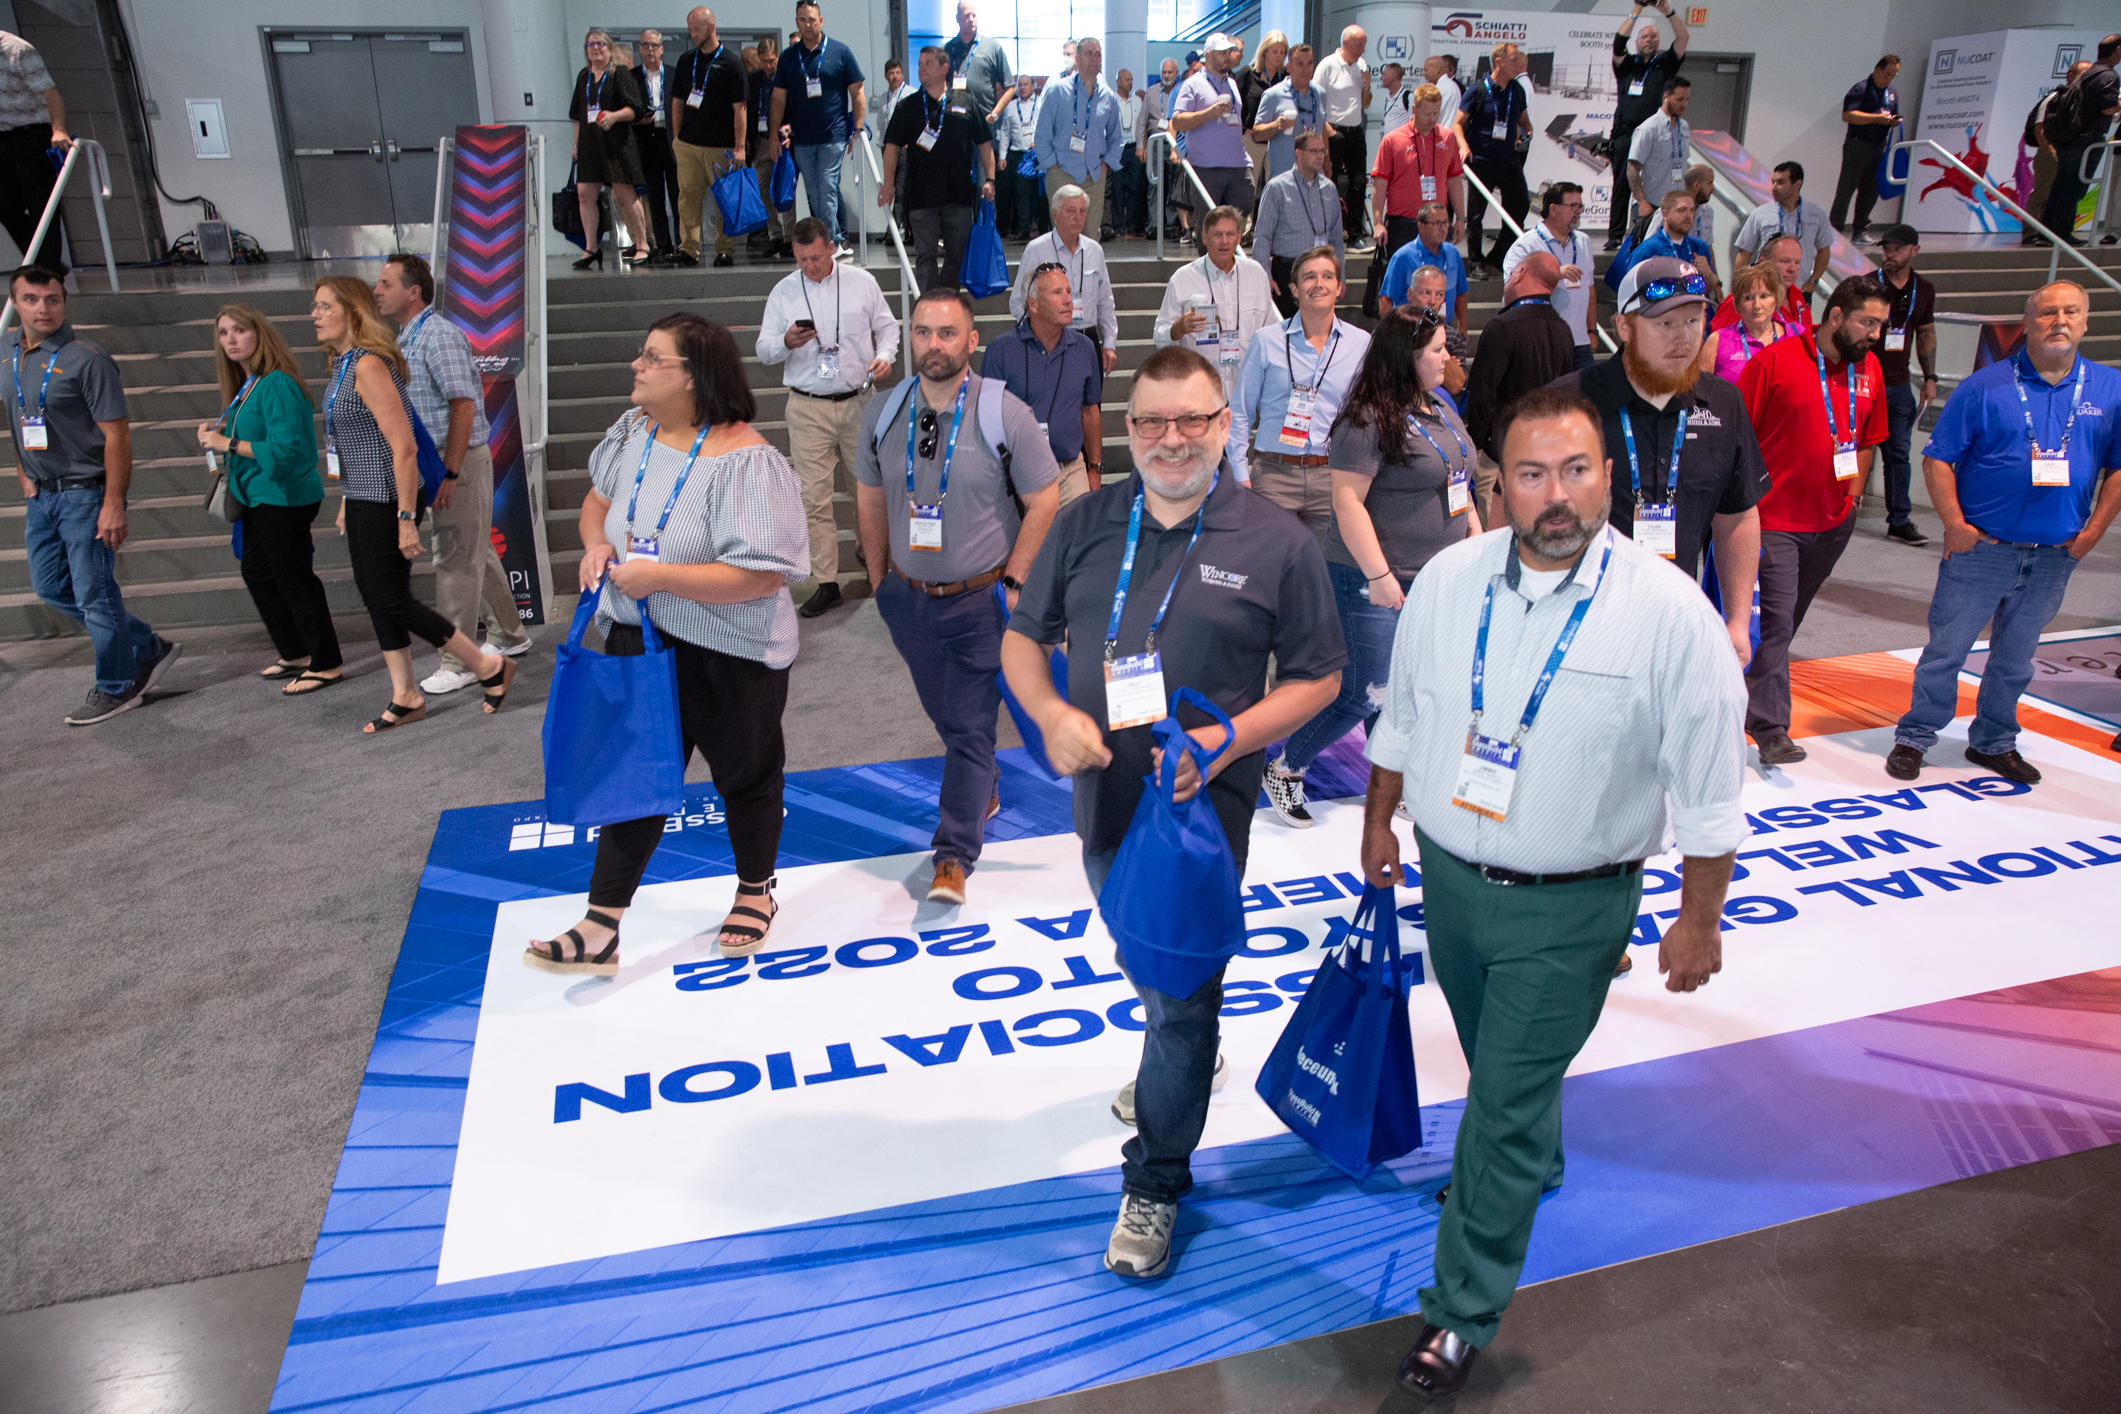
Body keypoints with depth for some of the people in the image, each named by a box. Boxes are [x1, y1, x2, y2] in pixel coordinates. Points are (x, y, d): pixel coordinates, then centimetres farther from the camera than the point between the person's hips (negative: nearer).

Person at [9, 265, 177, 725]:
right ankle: (148, 649, 25)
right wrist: (26, 481, 15)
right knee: (51, 588, 13)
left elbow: (117, 435, -16)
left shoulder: (87, 360, -13)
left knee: (95, 595, -1)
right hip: (40, 497, 8)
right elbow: (18, 426, 20)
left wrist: (114, 504, -20)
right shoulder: (10, 354, 9)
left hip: (85, 495, -8)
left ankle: (115, 689, 13)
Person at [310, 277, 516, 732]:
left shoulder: (368, 365, -18)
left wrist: (406, 519, -23)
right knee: (377, 600, 12)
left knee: (393, 602, -4)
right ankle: (406, 698, 22)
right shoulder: (343, 364, 11)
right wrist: (346, 503, 22)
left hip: (386, 502, -9)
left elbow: (403, 448, -23)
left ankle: (490, 667, 8)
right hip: (362, 502, 9)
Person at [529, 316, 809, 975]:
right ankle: (601, 929, 16)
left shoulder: (744, 463, -23)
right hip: (638, 642, 6)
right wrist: (596, 543, -2)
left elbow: (764, 575, -28)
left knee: (745, 775, 15)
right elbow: (599, 496, 21)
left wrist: (657, 575, -26)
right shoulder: (631, 431, 2)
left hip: (729, 658, -6)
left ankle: (755, 892, 40)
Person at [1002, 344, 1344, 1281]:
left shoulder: (1276, 543, -8)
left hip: (1205, 802, -4)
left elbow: (1318, 676, -4)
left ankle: (1154, 1184, 18)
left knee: (1183, 994, 2)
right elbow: (1022, 637, 7)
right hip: (1103, 792, 5)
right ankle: (1179, 1059, 55)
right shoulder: (1086, 525, 1)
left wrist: (1227, 740, -20)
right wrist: (1053, 714, -14)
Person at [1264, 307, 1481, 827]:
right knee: (1366, 693, -4)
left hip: (1437, 577, 8)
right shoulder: (1369, 421, -17)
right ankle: (1284, 770, 13)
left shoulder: (1441, 407, 11)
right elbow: (1347, 501, -21)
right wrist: (1378, 576, -23)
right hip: (1377, 581, -8)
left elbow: (1458, 479, 22)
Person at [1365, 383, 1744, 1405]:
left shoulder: (1669, 614, -18)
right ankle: (1530, 1164, 58)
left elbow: (1707, 785, -10)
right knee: (1495, 1062, 26)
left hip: (1569, 907, -4)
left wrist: (1700, 917, -6)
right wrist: (1379, 821, 14)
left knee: (1507, 1103, 1)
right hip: (1449, 875, 5)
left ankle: (1462, 1311, 18)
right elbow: (1401, 715, 8)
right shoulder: (1448, 579, -7)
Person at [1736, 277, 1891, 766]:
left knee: (1786, 620, 16)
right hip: (1774, 519, -6)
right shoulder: (1774, 361, -10)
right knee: (1774, 621, -8)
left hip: (1834, 522, 6)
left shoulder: (1869, 369, 7)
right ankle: (1770, 729, -6)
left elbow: (1867, 438, 19)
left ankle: (1751, 688, 33)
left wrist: (1853, 492, 11)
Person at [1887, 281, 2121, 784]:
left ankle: (1993, 743, 29)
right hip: (1981, 548, -3)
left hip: (2054, 556, 3)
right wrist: (1955, 523, -12)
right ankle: (1913, 738, 14)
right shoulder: (1984, 387, -5)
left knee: (2015, 658, 15)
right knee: (1946, 648, 1)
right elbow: (1937, 459, -5)